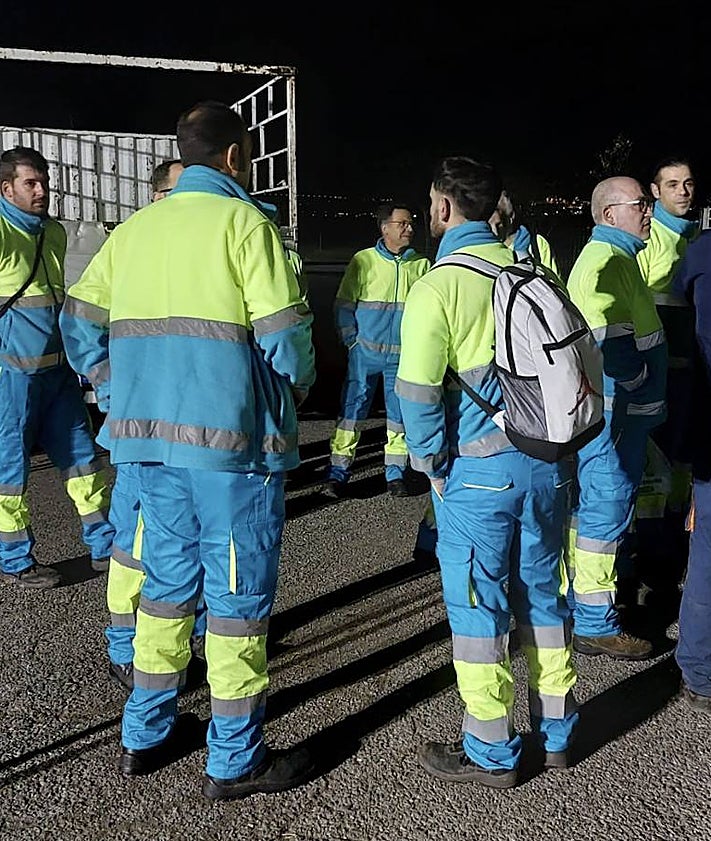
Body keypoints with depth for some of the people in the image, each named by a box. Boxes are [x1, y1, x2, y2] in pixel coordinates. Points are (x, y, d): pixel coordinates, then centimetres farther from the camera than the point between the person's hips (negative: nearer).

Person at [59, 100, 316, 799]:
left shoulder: (134, 228, 12)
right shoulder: (243, 221, -6)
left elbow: (78, 320, 11)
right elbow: (283, 332, -14)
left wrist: (121, 395, 17)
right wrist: (296, 390, 4)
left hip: (148, 432, 7)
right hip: (231, 435, -6)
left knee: (167, 578, 19)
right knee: (238, 590, 4)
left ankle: (144, 736, 30)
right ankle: (235, 760, 16)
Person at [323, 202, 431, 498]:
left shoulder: (421, 264, 3)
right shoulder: (364, 260, -4)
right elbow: (343, 304, 1)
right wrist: (352, 341, -4)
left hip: (404, 356, 2)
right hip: (366, 353, -2)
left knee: (400, 413, 7)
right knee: (352, 409, -1)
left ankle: (395, 472, 19)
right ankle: (338, 471, 6)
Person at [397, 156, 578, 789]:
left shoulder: (437, 287, -12)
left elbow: (418, 392, -17)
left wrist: (431, 464, -3)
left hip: (479, 470, -6)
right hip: (547, 461, 6)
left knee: (478, 607, 7)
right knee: (542, 595, 17)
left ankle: (491, 754, 19)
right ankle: (555, 734, 31)